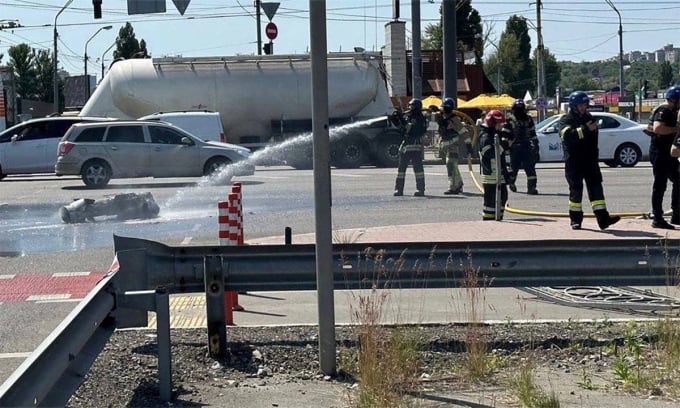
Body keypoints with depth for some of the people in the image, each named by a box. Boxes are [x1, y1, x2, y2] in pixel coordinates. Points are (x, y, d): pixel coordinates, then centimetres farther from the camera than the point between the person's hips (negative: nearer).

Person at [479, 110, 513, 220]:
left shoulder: (497, 135, 16)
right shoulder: (485, 137, -15)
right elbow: (490, 153, -28)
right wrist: (504, 145, -27)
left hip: (499, 172, 10)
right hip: (490, 173, -10)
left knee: (503, 195, 15)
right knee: (491, 198, -9)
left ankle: (498, 217, 24)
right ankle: (488, 219, -6)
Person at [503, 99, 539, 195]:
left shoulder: (528, 119, 11)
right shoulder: (510, 120, -2)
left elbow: (533, 134, 16)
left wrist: (535, 145, 13)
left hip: (527, 147, 3)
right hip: (515, 148, -3)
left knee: (530, 167, -7)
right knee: (514, 166, 8)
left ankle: (531, 187, -8)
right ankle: (511, 183, 35)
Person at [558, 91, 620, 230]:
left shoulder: (588, 117, 15)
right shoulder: (566, 120, -5)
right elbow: (568, 134, -26)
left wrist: (595, 154, 22)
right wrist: (585, 129, -34)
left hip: (590, 161, 5)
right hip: (573, 162, -5)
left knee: (596, 187, -3)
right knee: (576, 190, 0)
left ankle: (603, 218, -9)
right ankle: (575, 219, 11)